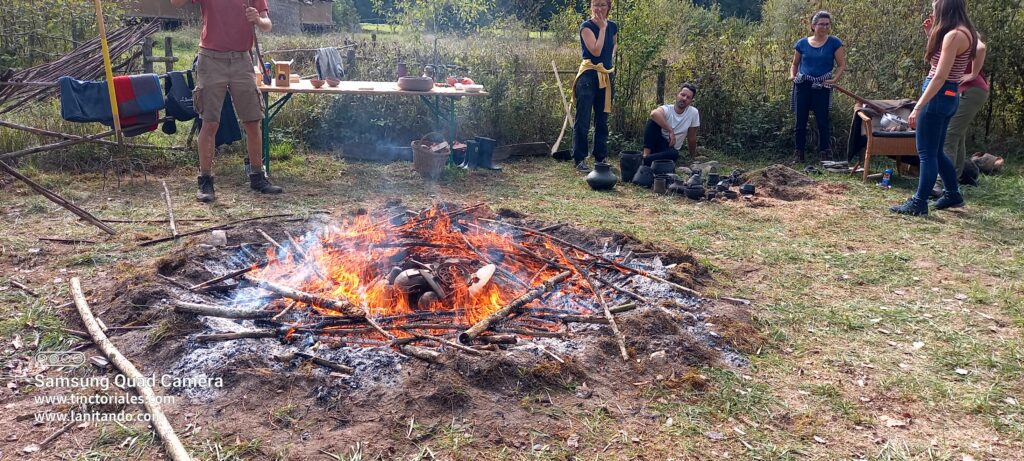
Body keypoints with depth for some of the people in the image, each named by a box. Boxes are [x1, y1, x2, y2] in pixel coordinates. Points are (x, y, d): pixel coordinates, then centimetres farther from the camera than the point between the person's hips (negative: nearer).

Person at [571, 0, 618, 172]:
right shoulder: (586, 26, -9)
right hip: (588, 76, -6)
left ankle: (601, 158, 21)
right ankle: (580, 159, 1)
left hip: (607, 77, 6)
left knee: (602, 121, 12)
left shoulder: (613, 26, 8)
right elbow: (596, 51, -20)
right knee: (582, 120, -5)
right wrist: (602, 27, -14)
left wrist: (611, 58, 12)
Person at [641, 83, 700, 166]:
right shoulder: (667, 109, -14)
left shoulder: (694, 113, -8)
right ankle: (645, 155, -31)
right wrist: (671, 131, -36)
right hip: (657, 143, -1)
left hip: (670, 149, 1)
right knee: (654, 120, -26)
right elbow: (654, 113, -40)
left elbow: (691, 138, 4)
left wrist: (692, 157, 12)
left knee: (674, 154, -37)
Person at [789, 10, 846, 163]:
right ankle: (799, 153, 16)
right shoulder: (802, 43, 5)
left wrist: (835, 79, -15)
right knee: (800, 121, 6)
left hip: (822, 88, -2)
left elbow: (841, 65, 0)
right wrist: (792, 75, -3)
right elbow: (795, 64, 15)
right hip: (802, 86, 2)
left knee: (823, 121, -1)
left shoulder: (834, 43, 0)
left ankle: (824, 154, 7)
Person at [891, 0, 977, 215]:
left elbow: (940, 77, -21)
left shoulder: (954, 35, -17)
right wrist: (933, 35, 15)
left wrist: (918, 107, -23)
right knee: (935, 151, 19)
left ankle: (919, 203, 3)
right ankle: (952, 194, 30)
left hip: (938, 96, -10)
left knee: (926, 152, -3)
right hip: (948, 96, 10)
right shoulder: (965, 32, 13)